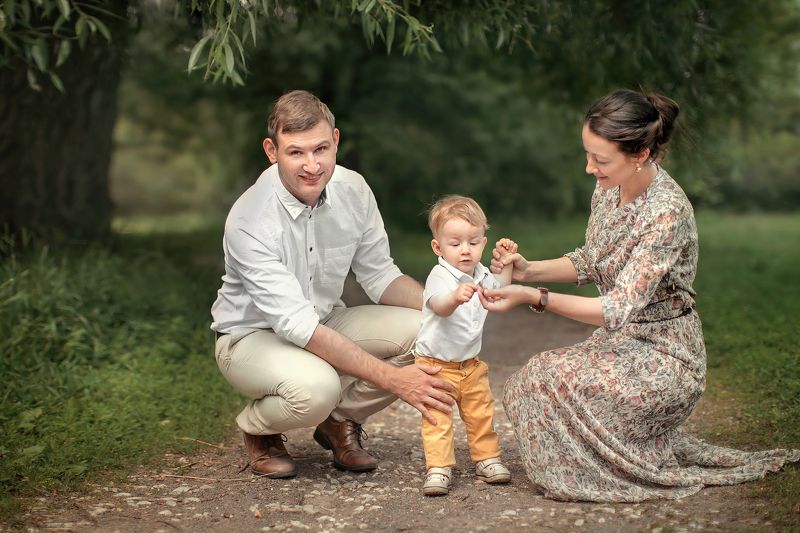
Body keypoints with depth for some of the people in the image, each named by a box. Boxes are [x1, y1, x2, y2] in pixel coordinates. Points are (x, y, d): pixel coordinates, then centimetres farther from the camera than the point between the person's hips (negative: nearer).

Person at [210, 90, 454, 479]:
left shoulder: (352, 189, -11)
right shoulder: (250, 220, -29)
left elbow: (380, 276, 0)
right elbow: (296, 326, -33)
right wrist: (391, 378, -36)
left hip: (326, 323, 6)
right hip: (253, 336, -5)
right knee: (315, 386, -38)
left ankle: (341, 419, 4)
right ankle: (258, 430, -2)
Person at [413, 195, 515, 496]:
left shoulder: (481, 275, 2)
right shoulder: (440, 277, -23)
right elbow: (439, 306, -44)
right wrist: (457, 297, -66)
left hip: (471, 364, 7)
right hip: (436, 365, -7)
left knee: (481, 413, 14)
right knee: (437, 418, -9)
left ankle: (487, 459, 28)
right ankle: (439, 468, -3)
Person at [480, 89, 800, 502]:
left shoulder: (668, 212, -28)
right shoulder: (608, 189, -2)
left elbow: (619, 310, -30)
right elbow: (589, 262, 12)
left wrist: (534, 297, -35)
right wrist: (529, 270, -5)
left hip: (663, 358, -9)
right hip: (619, 342, 9)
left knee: (549, 379, -25)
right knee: (520, 389, -3)